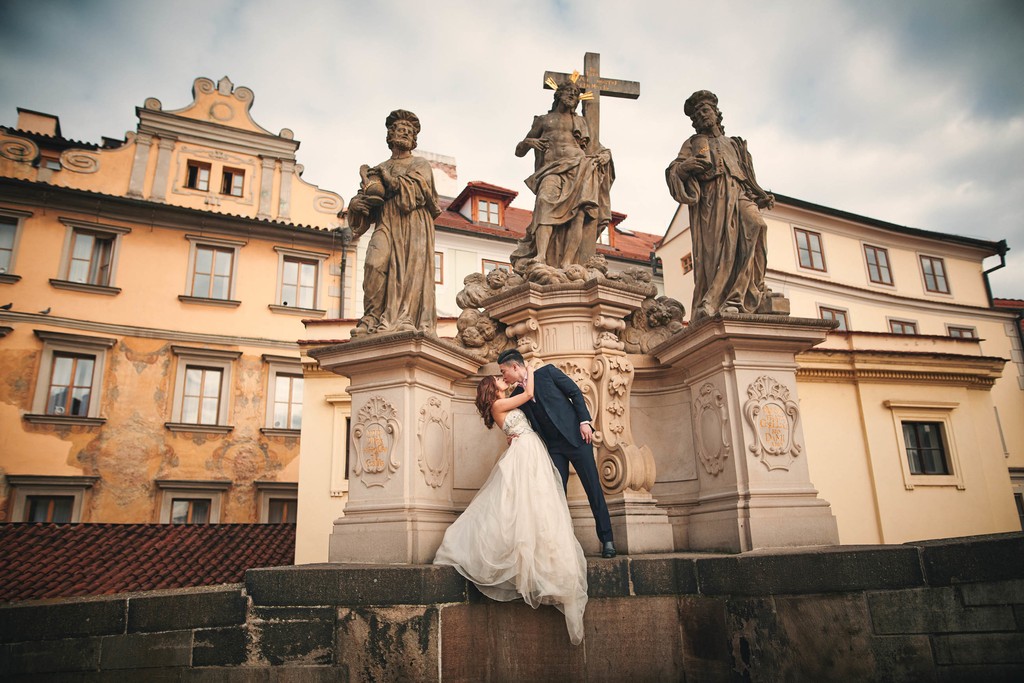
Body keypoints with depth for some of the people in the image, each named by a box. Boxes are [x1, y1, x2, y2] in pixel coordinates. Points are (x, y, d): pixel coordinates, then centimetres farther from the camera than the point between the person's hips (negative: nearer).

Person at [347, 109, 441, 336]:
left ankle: (406, 321, -24)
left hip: (414, 225, -1)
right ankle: (372, 318, -23)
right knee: (375, 263, -23)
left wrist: (388, 181, 2)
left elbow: (416, 187, -2)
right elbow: (365, 198, 13)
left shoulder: (421, 165, 20)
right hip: (387, 224, 1)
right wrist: (357, 202, -10)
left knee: (411, 269, -17)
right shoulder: (379, 169, 26)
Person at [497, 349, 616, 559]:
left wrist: (584, 421, -12)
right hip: (553, 447, 5)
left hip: (575, 436, -4)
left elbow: (575, 392, -3)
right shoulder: (516, 396, 10)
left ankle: (606, 539, 8)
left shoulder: (547, 372, -2)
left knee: (593, 488, -1)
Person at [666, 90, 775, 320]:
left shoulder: (734, 145, 34)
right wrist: (683, 167, -15)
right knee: (715, 252, -20)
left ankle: (736, 298, -34)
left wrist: (761, 198, 12)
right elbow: (672, 171, 9)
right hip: (710, 199, -2)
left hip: (738, 195, 2)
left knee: (754, 224, -29)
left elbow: (748, 179, 31)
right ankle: (707, 310, -24)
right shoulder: (693, 143, 25)